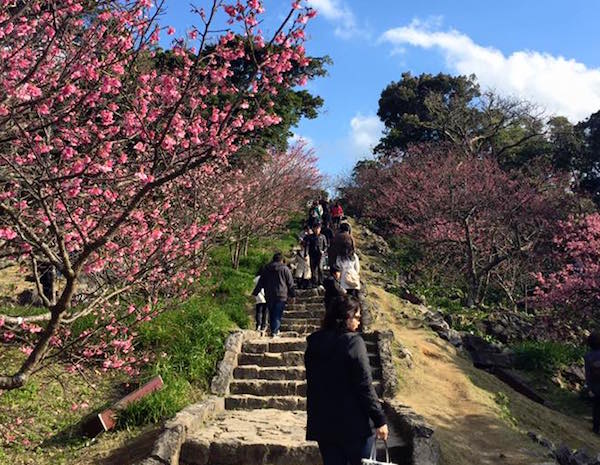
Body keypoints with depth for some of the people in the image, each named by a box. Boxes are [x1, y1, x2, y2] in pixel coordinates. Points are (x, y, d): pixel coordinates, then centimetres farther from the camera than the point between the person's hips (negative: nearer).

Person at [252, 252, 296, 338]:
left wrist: (255, 293, 14)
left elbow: (260, 283, 11)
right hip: (281, 296, -3)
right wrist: (293, 295, 10)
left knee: (271, 314, 12)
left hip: (269, 296, 3)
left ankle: (274, 330, 15)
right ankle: (275, 332, -13)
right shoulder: (285, 269, 0)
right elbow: (290, 284, 2)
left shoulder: (266, 269, 10)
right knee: (278, 315, -4)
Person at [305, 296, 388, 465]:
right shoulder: (353, 342, -15)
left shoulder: (314, 343, 3)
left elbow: (313, 383, 11)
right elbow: (364, 386, -18)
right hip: (354, 424, -5)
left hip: (323, 424, 5)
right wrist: (379, 419, -11)